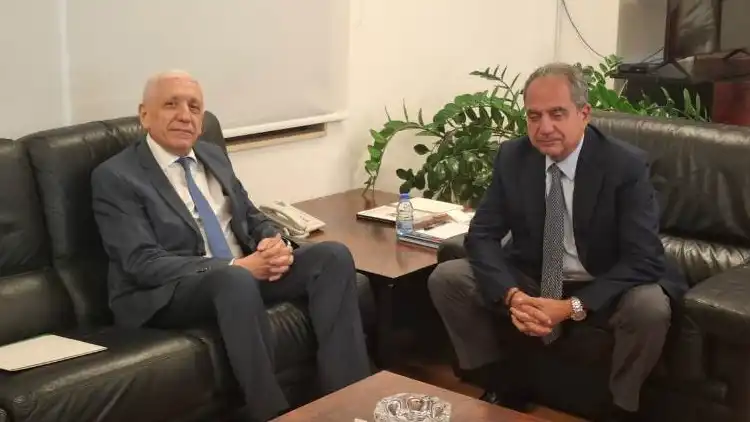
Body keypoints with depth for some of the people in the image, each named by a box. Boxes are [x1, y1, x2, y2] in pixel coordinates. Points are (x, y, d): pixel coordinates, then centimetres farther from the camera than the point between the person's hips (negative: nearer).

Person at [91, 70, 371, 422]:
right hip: (167, 295, -7)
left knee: (333, 255, -15)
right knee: (235, 281, -40)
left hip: (244, 274, 7)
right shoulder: (115, 176, -7)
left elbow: (252, 218, 19)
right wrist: (234, 267, -25)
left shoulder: (213, 155, 15)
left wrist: (274, 243, -8)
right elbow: (143, 263, -17)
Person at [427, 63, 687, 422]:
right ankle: (503, 389, 3)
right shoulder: (512, 157, -8)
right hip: (530, 282, 4)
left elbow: (643, 260, -22)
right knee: (445, 278, -13)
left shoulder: (626, 165, -18)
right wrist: (511, 295, -27)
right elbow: (482, 235, -8)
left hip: (602, 290, -3)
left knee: (651, 306, -35)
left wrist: (572, 307, -32)